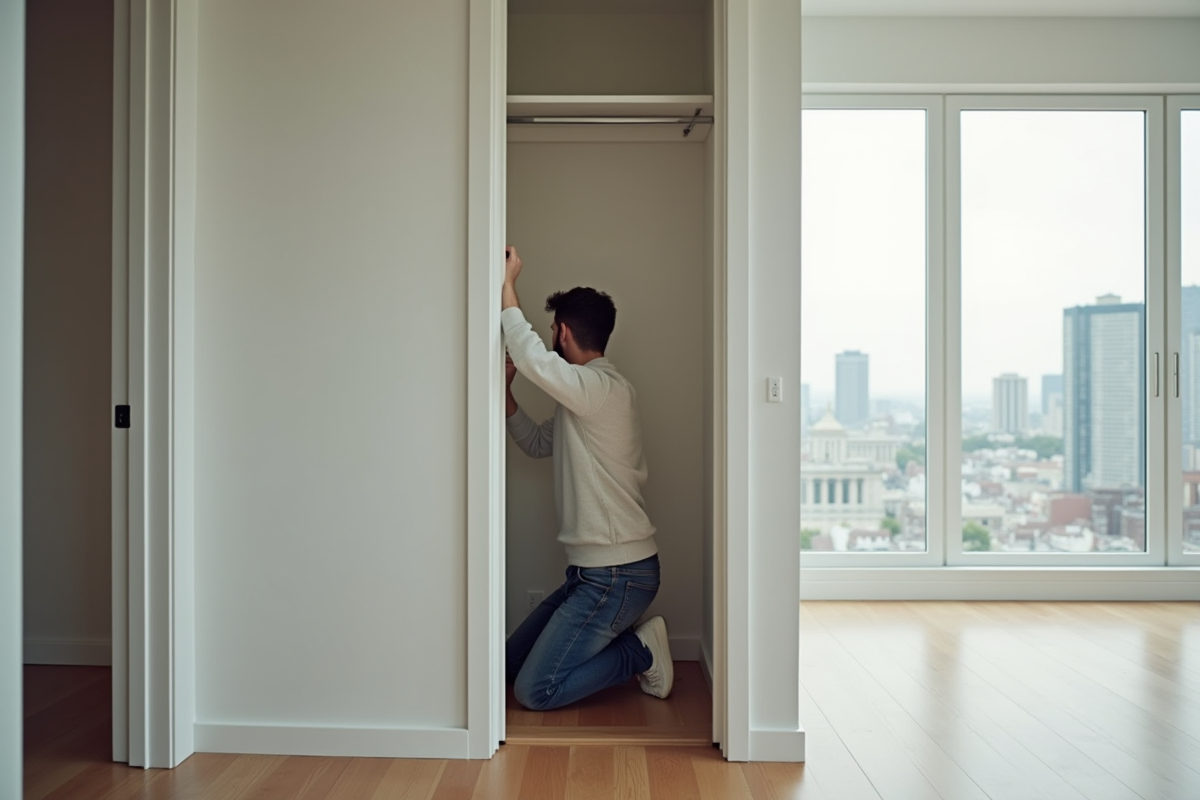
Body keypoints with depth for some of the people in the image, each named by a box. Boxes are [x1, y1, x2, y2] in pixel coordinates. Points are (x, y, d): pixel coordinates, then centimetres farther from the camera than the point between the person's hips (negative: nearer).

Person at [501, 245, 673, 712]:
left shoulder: (605, 388, -18)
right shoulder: (585, 396, 14)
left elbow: (532, 358, -33)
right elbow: (537, 443, 24)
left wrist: (507, 285, -22)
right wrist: (504, 392, 9)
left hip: (617, 574, -10)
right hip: (594, 570, 10)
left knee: (534, 691, -8)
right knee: (512, 661, 15)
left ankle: (641, 652, 5)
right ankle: (629, 645, 16)